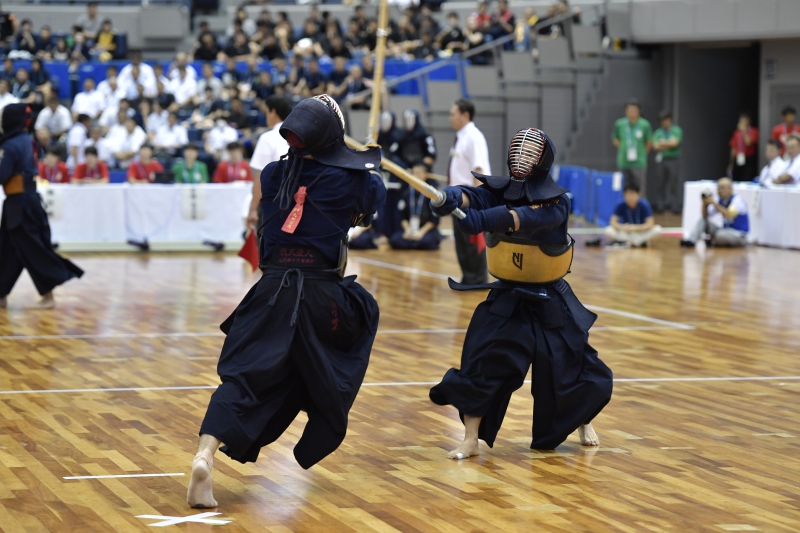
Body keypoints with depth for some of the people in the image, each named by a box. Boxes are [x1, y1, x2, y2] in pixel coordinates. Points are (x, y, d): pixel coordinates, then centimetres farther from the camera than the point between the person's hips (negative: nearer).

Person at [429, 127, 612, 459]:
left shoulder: (557, 203, -17)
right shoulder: (500, 191, -7)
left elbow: (526, 219, -37)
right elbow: (473, 198, -29)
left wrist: (483, 219, -54)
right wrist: (451, 197, -54)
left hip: (550, 301, -2)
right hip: (506, 298, 2)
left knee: (570, 366, 9)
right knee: (481, 364, -11)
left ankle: (584, 422, 38)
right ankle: (470, 440, -1)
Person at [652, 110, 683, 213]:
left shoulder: (676, 130, 3)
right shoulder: (658, 132, 10)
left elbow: (674, 142, -9)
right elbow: (656, 146, 0)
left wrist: (663, 143, -2)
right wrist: (668, 144, -8)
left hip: (673, 159, -3)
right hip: (661, 159, 3)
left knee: (675, 183, -6)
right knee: (662, 183, 4)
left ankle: (676, 205, -3)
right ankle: (662, 204, 11)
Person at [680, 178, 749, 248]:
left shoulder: (737, 200, -17)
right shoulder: (719, 200, 2)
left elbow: (729, 216, -33)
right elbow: (705, 217, 2)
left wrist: (714, 203, -32)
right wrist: (705, 204, -16)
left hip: (740, 235, -6)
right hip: (725, 231, 7)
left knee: (720, 235, -36)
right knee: (703, 220, -3)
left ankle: (713, 241, -3)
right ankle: (691, 240, -22)